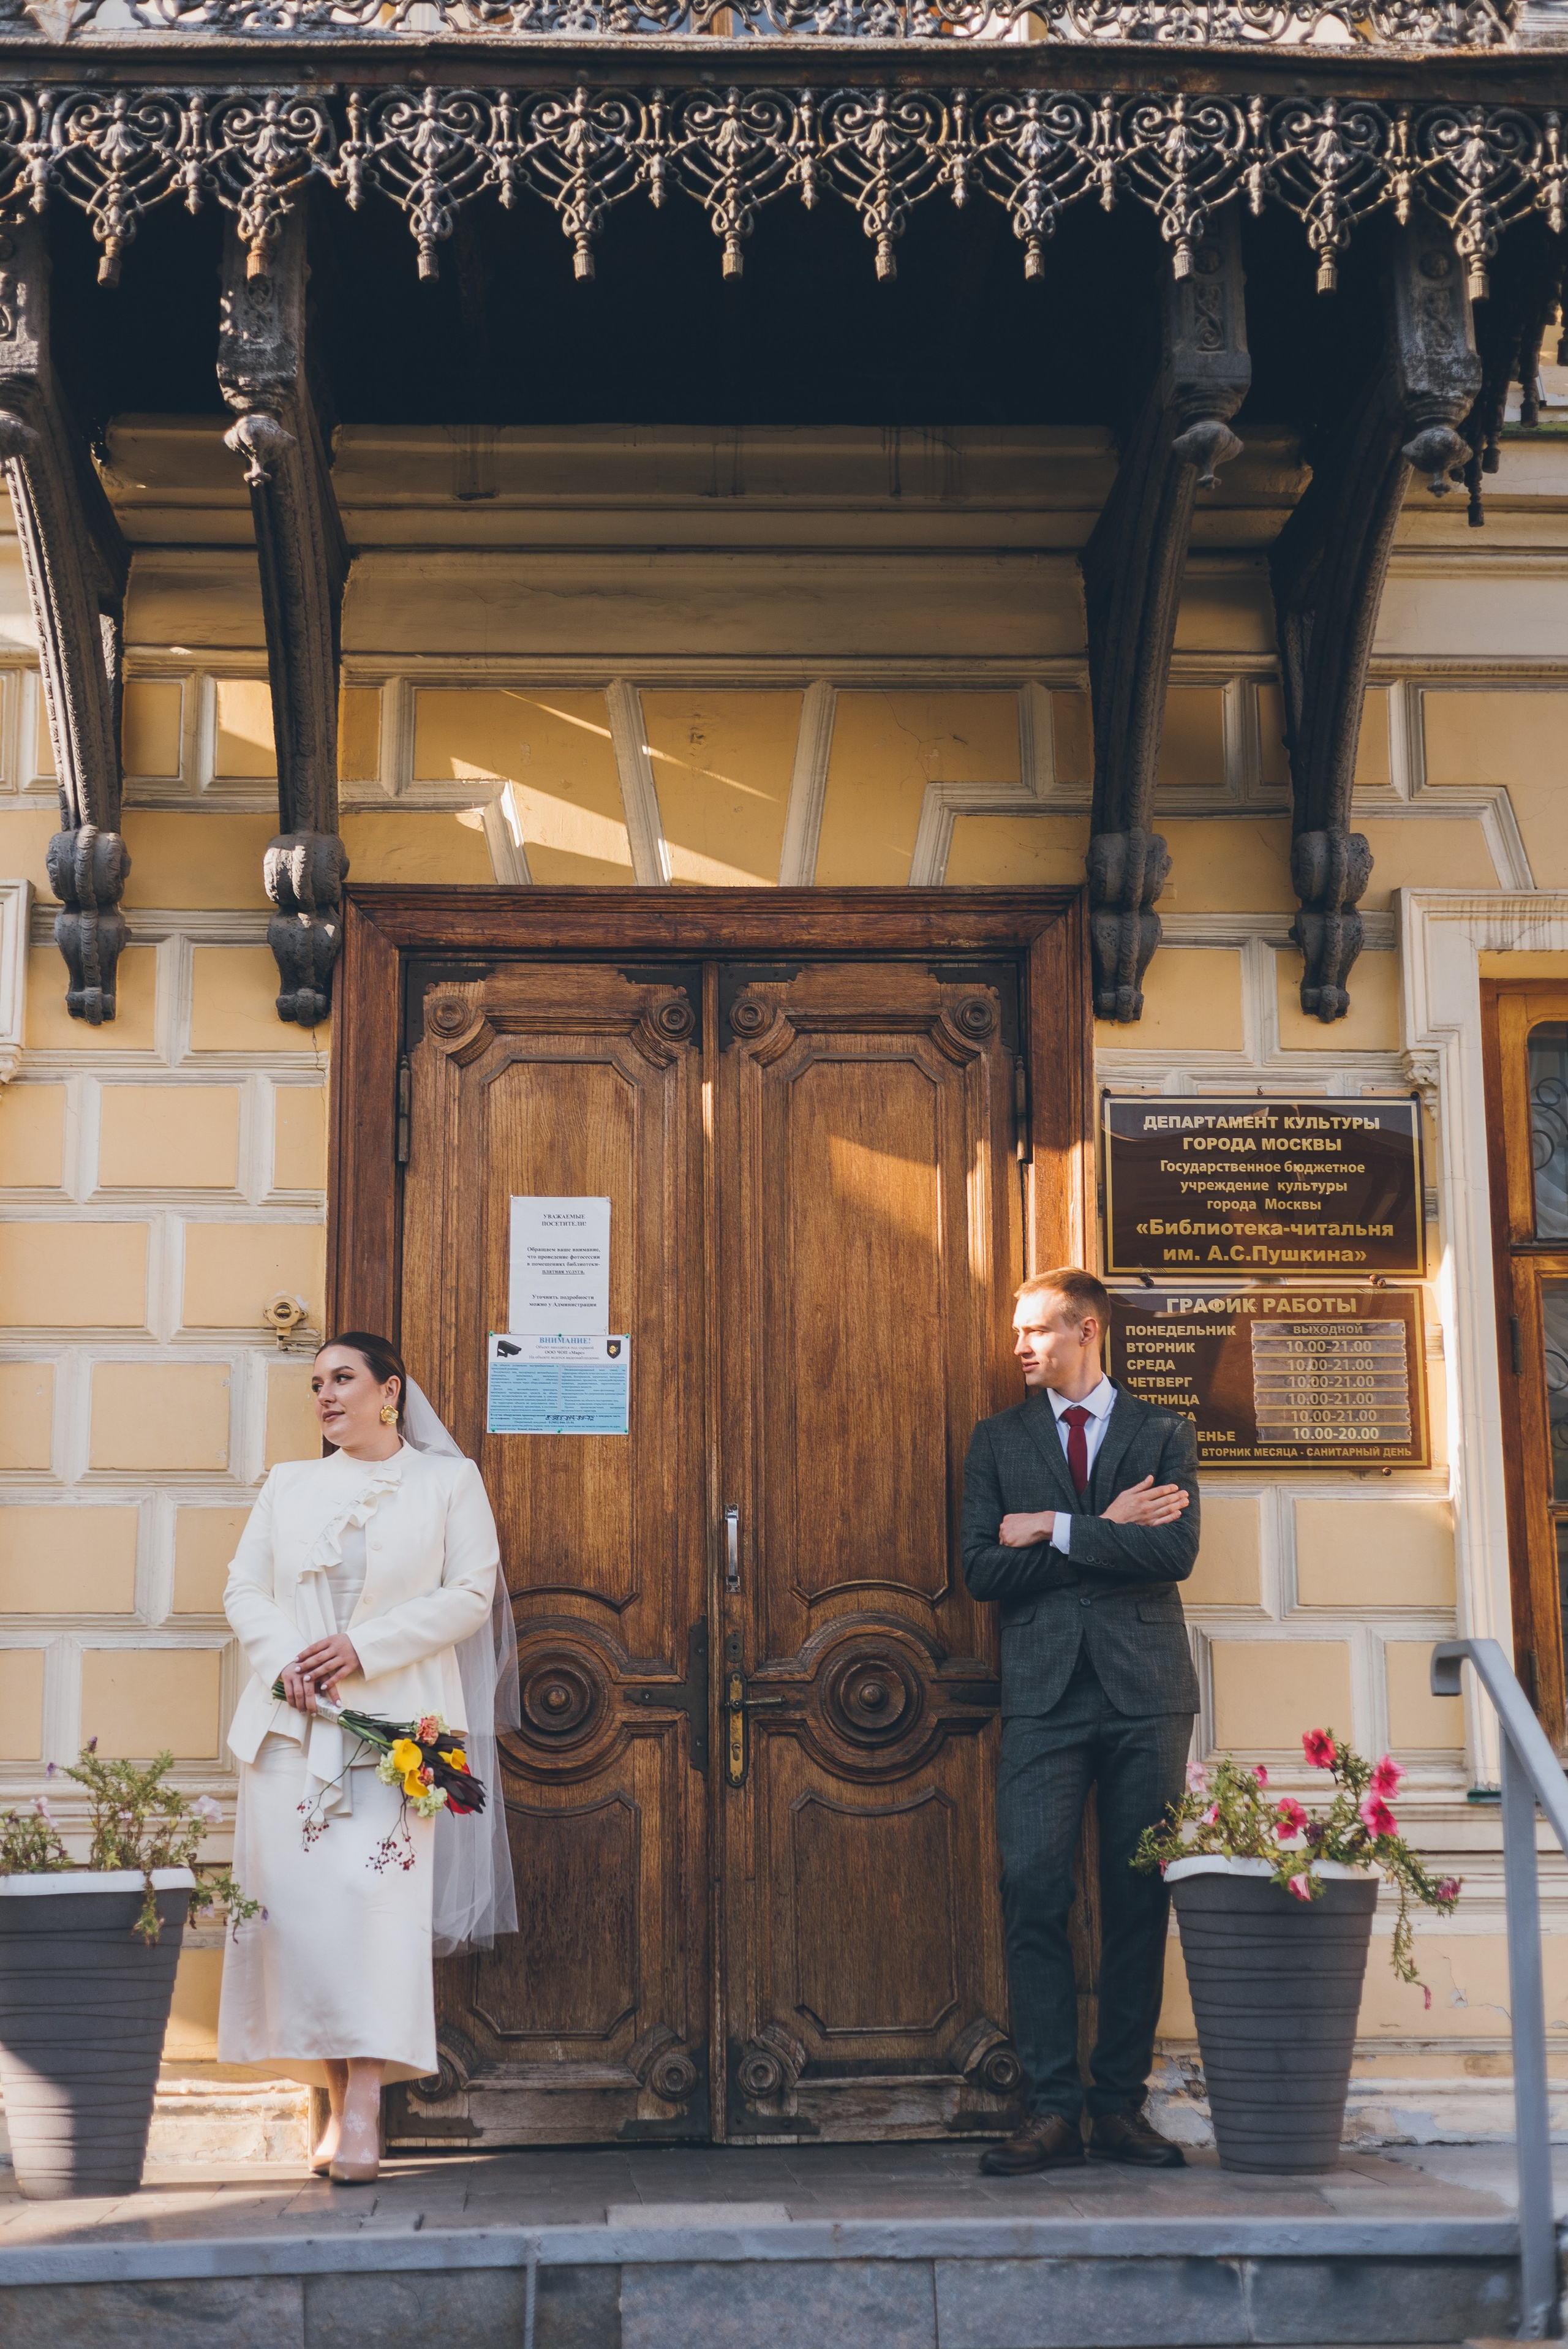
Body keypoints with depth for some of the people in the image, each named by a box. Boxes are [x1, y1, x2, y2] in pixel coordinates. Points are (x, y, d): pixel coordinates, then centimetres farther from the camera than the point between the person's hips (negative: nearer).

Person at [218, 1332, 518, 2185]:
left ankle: (364, 2107, -15)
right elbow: (245, 1587, 11)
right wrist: (285, 1657, -9)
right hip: (291, 1723, 4)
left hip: (395, 1722, -3)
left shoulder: (448, 1481, 6)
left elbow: (471, 1594, -2)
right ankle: (335, 2099, 6)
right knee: (297, 1904, -2)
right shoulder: (290, 1484, 17)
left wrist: (364, 1647, -12)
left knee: (376, 1895, -15)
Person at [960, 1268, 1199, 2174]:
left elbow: (1176, 1552, -7)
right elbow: (982, 1570, 2)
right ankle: (1054, 2109, -3)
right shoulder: (999, 1440, 14)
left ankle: (1121, 2105, 9)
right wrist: (1108, 1532, -4)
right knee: (1036, 1900, -8)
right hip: (1045, 1694, 1)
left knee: (1139, 1903, 1)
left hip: (1146, 1692, 0)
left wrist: (1055, 1531, -6)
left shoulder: (1166, 1435, 9)